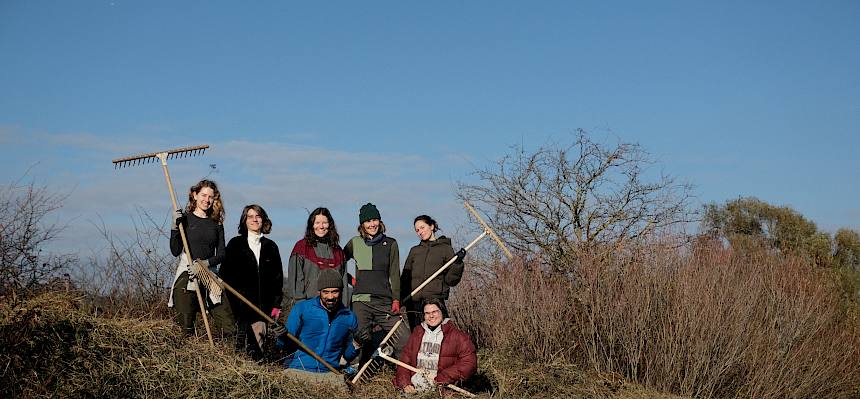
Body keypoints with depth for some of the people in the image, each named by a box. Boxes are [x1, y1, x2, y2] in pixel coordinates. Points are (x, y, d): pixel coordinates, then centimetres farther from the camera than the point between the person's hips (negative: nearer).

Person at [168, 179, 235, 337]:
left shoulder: (216, 223, 12)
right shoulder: (184, 219, 2)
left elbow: (221, 254, 9)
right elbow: (175, 251, -3)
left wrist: (207, 262, -10)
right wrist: (175, 227, -14)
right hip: (186, 275, -3)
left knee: (228, 328, -5)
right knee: (186, 327, -2)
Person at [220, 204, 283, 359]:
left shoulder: (270, 246, 14)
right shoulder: (235, 244, 7)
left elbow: (278, 276, 14)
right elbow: (225, 273, 3)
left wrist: (276, 304, 8)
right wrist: (231, 300, -6)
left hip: (263, 303, 2)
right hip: (240, 304, -2)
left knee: (257, 341, -3)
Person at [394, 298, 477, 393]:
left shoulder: (457, 336, 4)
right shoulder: (416, 334, 20)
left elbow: (469, 363, -5)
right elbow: (405, 360, 17)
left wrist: (439, 380, -11)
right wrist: (405, 384, -2)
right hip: (414, 386, 3)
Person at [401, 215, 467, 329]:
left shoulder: (445, 248, 7)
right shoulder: (414, 251, 18)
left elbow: (450, 280, 3)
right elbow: (405, 278, 18)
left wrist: (457, 263, -14)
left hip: (435, 300, -4)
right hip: (413, 302, 4)